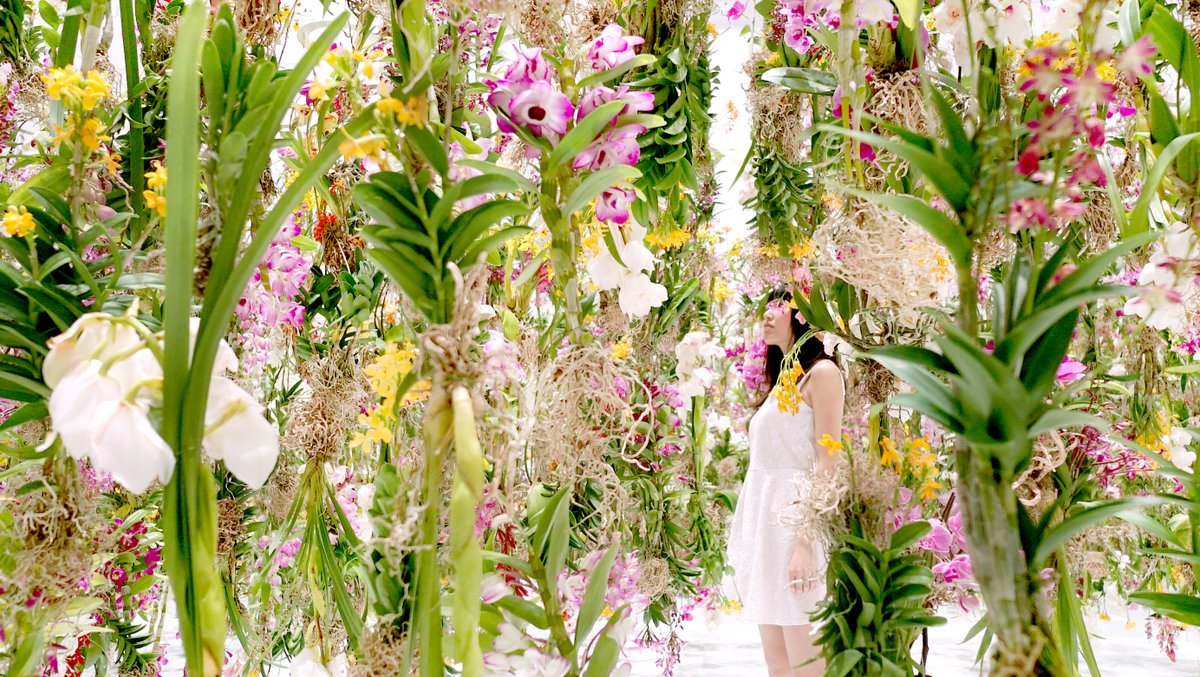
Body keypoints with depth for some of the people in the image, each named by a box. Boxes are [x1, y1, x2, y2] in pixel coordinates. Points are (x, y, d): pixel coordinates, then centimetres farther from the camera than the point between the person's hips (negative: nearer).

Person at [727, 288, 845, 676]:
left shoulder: (822, 373, -5)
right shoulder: (783, 379, 20)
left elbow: (827, 463, -13)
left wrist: (806, 542, -21)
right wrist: (746, 543, 14)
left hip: (796, 520, -8)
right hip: (763, 519, 8)